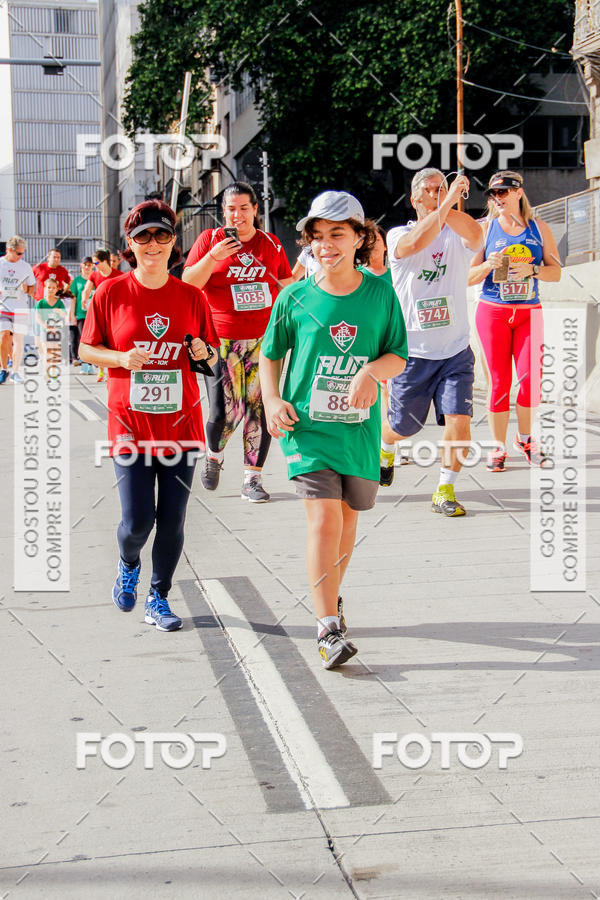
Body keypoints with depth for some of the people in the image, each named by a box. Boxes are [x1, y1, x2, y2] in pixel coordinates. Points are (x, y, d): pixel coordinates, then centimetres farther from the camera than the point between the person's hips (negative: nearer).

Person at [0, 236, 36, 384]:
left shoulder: (26, 267, 6)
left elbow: (32, 289, 13)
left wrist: (27, 289, -9)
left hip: (20, 309, 1)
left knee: (18, 340, -1)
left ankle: (15, 372, 11)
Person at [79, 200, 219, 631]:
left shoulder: (191, 296, 4)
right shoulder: (111, 293, -1)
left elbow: (212, 353, 13)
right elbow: (86, 349, 5)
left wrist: (203, 352, -10)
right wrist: (122, 358, -13)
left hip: (181, 422, 2)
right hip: (131, 423, -2)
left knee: (172, 521, 3)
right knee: (137, 521, -5)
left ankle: (159, 599, 22)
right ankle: (129, 565, 30)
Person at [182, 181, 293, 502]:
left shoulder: (271, 244, 9)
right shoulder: (210, 240, 3)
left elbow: (288, 288, 17)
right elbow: (187, 283, -3)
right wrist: (213, 257, -18)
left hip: (264, 338, 2)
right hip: (222, 341, -2)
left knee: (259, 409, -3)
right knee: (224, 412, -7)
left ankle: (252, 478, 7)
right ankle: (213, 455, 26)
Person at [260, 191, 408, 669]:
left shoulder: (380, 293, 1)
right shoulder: (296, 297, -1)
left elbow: (398, 357, 4)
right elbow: (271, 354, 10)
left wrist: (374, 368, -17)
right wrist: (272, 401, -5)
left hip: (359, 426, 2)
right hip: (307, 423, -2)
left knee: (348, 514, 15)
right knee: (323, 515, -15)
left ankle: (331, 596, 40)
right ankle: (329, 627, -14)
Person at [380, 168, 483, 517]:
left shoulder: (457, 237, 0)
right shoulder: (398, 235, -3)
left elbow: (476, 235, -26)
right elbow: (415, 242, -28)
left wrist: (448, 203, -31)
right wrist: (445, 203, -33)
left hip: (456, 351, 1)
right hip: (412, 353, -1)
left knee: (459, 419, -14)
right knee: (403, 426, 13)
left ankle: (445, 492, 2)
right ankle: (385, 450, 49)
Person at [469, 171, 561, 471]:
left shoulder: (539, 228, 6)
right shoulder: (486, 228, 4)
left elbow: (556, 272, 4)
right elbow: (468, 277, 3)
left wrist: (532, 269, -15)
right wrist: (489, 265, -16)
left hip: (529, 311, 1)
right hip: (492, 311, -1)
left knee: (531, 379, -5)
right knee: (499, 382, -2)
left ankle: (524, 438, 17)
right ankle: (498, 446, 9)